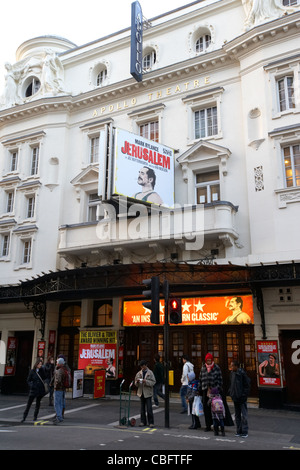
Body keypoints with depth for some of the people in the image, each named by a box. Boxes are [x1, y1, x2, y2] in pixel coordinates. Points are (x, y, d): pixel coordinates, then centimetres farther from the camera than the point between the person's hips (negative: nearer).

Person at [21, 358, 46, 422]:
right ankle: (24, 417, 6)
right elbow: (28, 380, 2)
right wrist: (31, 386, -11)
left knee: (38, 403, 9)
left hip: (40, 390, 2)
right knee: (29, 403, -2)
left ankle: (35, 417, 19)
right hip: (33, 389, -2)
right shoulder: (32, 371, -4)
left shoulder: (42, 371, 3)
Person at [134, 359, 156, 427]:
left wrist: (146, 381, -21)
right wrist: (137, 382, -10)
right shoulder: (139, 373, 9)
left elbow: (153, 382, -7)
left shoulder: (150, 373, -2)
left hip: (148, 393, -4)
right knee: (142, 408, 10)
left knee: (149, 408, -5)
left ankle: (151, 422, 2)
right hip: (141, 393, 4)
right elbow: (135, 383, 13)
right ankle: (143, 422, 20)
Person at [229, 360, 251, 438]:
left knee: (244, 415, -1)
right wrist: (230, 393, 10)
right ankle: (239, 431, 21)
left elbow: (247, 385, -13)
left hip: (241, 397, -7)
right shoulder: (232, 373, 8)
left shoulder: (242, 373, -14)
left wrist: (244, 395, -16)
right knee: (237, 415, 13)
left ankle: (244, 432, 6)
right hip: (235, 397, 7)